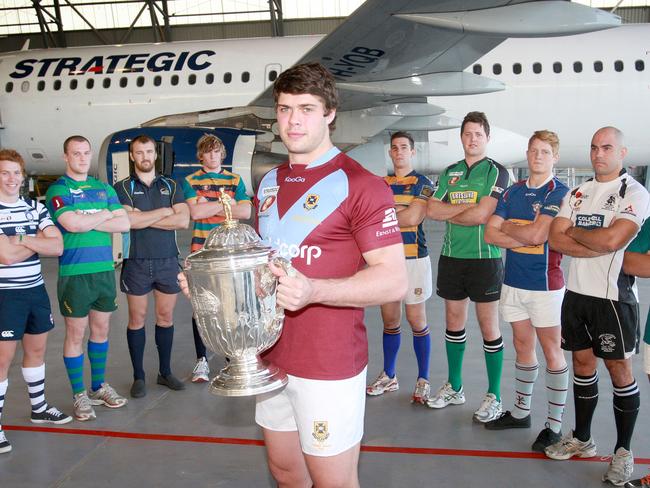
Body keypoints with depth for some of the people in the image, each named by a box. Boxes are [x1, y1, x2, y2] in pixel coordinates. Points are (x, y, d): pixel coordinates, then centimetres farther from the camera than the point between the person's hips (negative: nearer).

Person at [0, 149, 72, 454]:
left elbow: (57, 247, -3)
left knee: (37, 349, 17)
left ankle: (38, 407, 34)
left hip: (36, 290, 6)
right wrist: (39, 240, -7)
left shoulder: (35, 208, 7)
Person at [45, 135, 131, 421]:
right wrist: (105, 215, -5)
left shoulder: (104, 188, 12)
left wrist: (87, 222, -10)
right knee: (76, 334, 3)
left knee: (101, 329, 13)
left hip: (105, 270, 5)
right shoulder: (58, 190, -3)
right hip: (74, 272, -5)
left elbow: (124, 224, 2)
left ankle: (99, 387, 28)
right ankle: (79, 394, 14)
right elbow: (72, 224, -20)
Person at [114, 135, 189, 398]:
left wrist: (143, 219, -10)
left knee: (166, 317, 9)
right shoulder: (123, 187, 2)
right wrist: (165, 212, -8)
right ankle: (138, 376, 15)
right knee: (137, 319, 4)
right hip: (137, 261, -2)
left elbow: (183, 220, -6)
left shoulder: (170, 186, 9)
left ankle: (165, 372, 21)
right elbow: (128, 220, -17)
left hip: (168, 260, 2)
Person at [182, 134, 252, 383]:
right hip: (201, 250, -1)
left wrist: (209, 206, -6)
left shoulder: (235, 180, 11)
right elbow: (195, 212, -10)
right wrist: (224, 204, -6)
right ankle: (201, 359, 11)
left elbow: (245, 212, -3)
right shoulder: (190, 181, 6)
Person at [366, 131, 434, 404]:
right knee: (389, 319, 11)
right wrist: (402, 210, -7)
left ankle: (423, 380, 12)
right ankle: (389, 376, 23)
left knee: (416, 320, 1)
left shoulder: (422, 183, -1)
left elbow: (414, 218, -14)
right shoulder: (382, 184, 14)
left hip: (413, 258, -4)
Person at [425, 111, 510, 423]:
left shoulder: (496, 172, -4)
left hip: (484, 257, -5)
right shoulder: (450, 172, 13)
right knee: (454, 321, 13)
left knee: (489, 326, 1)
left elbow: (482, 215, -17)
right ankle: (454, 387, 27)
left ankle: (494, 397, 11)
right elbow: (432, 210, 1)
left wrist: (448, 214, -3)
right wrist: (467, 208, -10)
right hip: (451, 256, 5)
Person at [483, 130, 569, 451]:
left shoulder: (559, 193, -8)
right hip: (513, 280, 6)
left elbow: (537, 234, -20)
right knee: (522, 346, 15)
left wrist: (508, 226, -3)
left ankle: (555, 425, 12)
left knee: (551, 351, 2)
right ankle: (521, 412, 29)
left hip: (545, 283, -5)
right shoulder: (513, 192, 10)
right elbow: (490, 234, 2)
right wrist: (524, 238, -11)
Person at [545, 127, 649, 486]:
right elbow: (554, 240, 0)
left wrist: (574, 232, -6)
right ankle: (582, 439, 27)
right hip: (576, 293, 6)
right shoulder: (576, 194, 11)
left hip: (613, 296, -5)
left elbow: (612, 239, -22)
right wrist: (598, 245, -12)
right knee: (582, 363, 14)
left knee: (619, 369, 2)